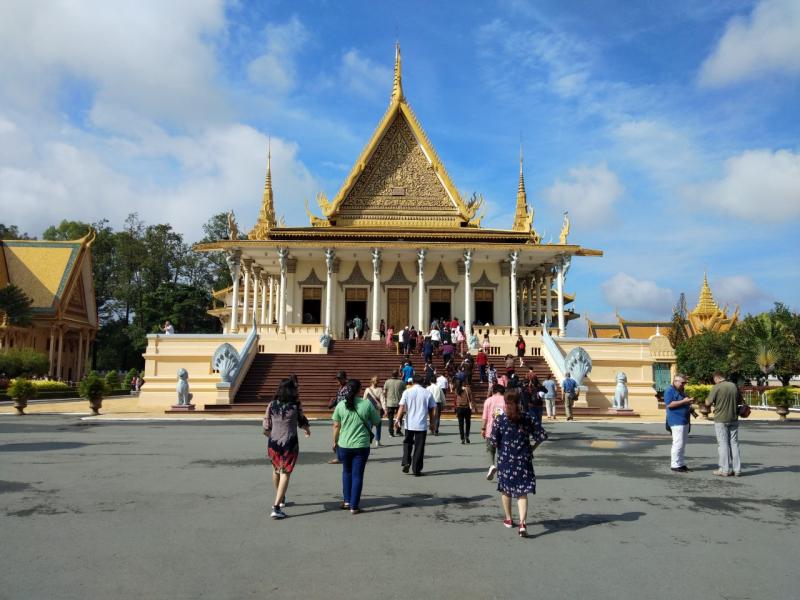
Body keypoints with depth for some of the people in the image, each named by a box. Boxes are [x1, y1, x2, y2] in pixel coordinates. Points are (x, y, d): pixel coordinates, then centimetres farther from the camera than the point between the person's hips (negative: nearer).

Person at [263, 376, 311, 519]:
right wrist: (307, 430, 32)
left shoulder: (271, 405, -2)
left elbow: (266, 428, 1)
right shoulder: (296, 406, -7)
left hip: (273, 443, 4)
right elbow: (302, 421, 10)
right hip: (290, 444, -3)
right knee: (285, 473, 2)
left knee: (276, 470, 25)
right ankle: (276, 507, -8)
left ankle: (281, 498, 45)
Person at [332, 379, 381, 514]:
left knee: (347, 472, 22)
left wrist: (335, 441, 14)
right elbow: (376, 421, 2)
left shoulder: (341, 405, -4)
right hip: (361, 446, -2)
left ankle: (347, 501, 28)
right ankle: (354, 506, 8)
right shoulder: (367, 404, -9)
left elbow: (336, 426, 1)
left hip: (344, 445, 2)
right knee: (357, 475, 5)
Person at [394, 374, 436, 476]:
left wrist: (398, 419, -7)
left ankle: (406, 462, 4)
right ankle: (416, 470, 7)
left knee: (407, 443, 20)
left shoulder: (407, 392, 0)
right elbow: (431, 410, 5)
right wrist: (431, 423, 14)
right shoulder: (427, 393, 2)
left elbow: (402, 407, -8)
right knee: (419, 447, 5)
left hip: (409, 424, 0)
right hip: (422, 425, 0)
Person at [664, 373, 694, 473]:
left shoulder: (680, 391, 21)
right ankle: (675, 465, -6)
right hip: (677, 421, -10)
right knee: (678, 443, -11)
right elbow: (669, 404, -20)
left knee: (682, 444, 12)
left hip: (685, 421, 10)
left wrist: (689, 403, 12)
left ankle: (681, 463, 18)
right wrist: (683, 401, -21)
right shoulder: (669, 391, -9)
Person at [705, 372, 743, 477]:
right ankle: (737, 469, 13)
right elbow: (740, 401, 14)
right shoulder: (734, 386, 3)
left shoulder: (716, 387, -13)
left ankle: (725, 470, 3)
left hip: (721, 420, -5)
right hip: (734, 419, 5)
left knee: (723, 444, 1)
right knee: (734, 443, 10)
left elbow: (708, 403, -12)